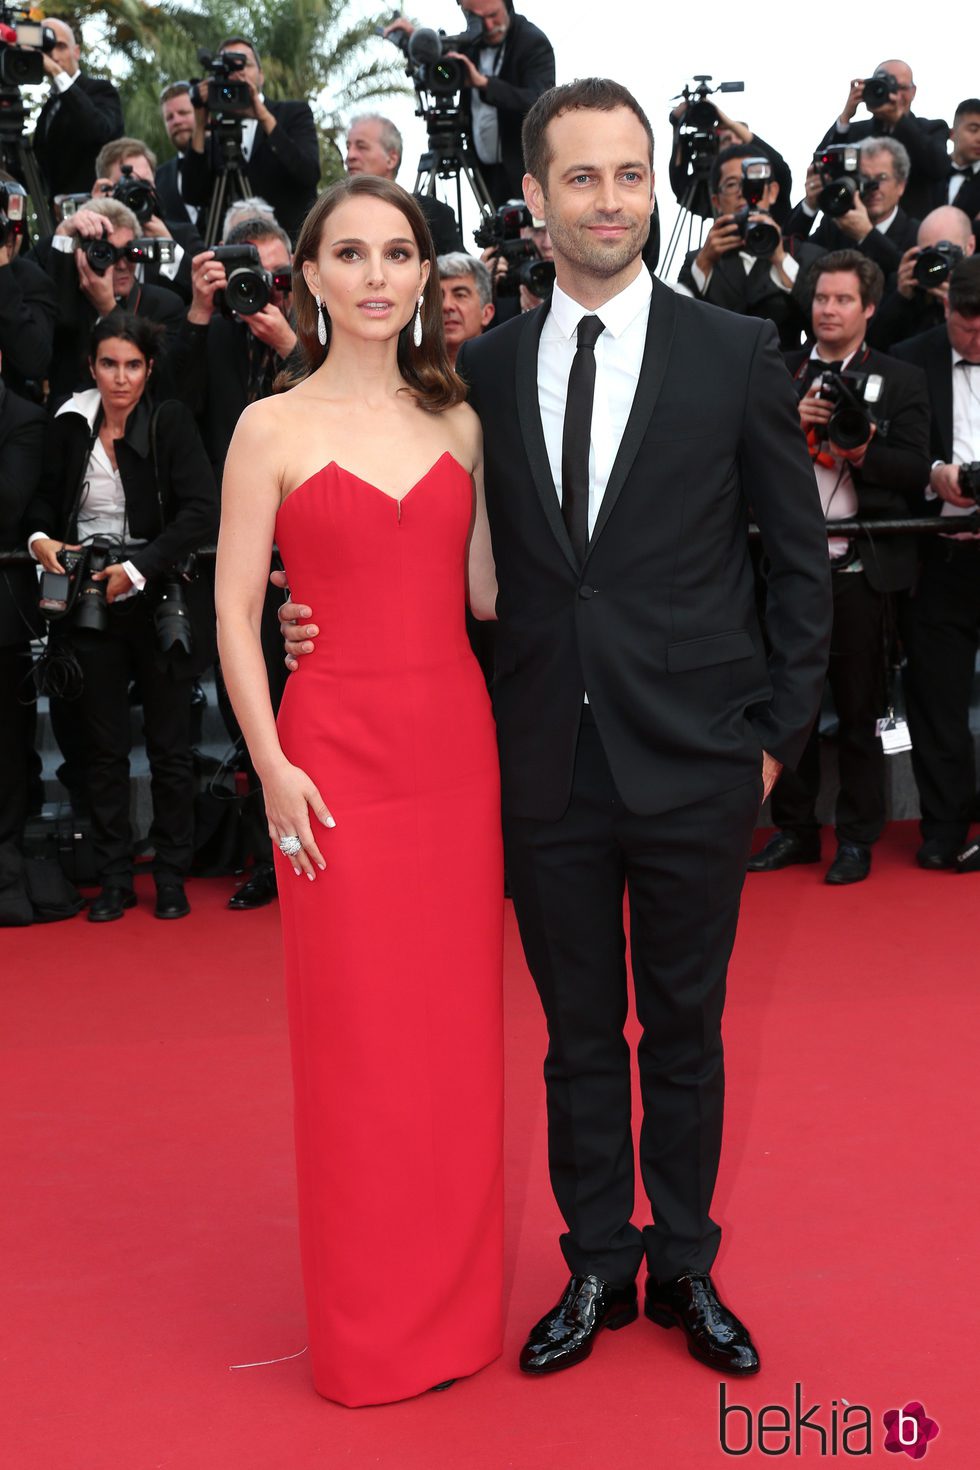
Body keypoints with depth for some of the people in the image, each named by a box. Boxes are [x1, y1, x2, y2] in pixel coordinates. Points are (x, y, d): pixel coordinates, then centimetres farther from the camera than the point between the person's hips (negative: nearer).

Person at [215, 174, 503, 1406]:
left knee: (458, 1028, 9)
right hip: (338, 749, -3)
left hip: (456, 745, 4)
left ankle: (456, 1301, 26)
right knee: (355, 1039, 3)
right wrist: (272, 766, -10)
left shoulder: (459, 421, 9)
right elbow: (234, 615, -3)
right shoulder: (272, 428, -1)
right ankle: (367, 1328, 20)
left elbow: (487, 593, 10)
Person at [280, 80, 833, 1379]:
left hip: (695, 768, -1)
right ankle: (598, 1268, 32)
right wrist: (327, 615, -5)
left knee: (684, 1031, 13)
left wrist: (781, 733, -1)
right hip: (549, 771, 2)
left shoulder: (735, 354, -1)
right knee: (579, 1037, 14)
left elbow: (802, 557, 2)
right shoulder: (485, 369, 5)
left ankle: (685, 1269, 31)